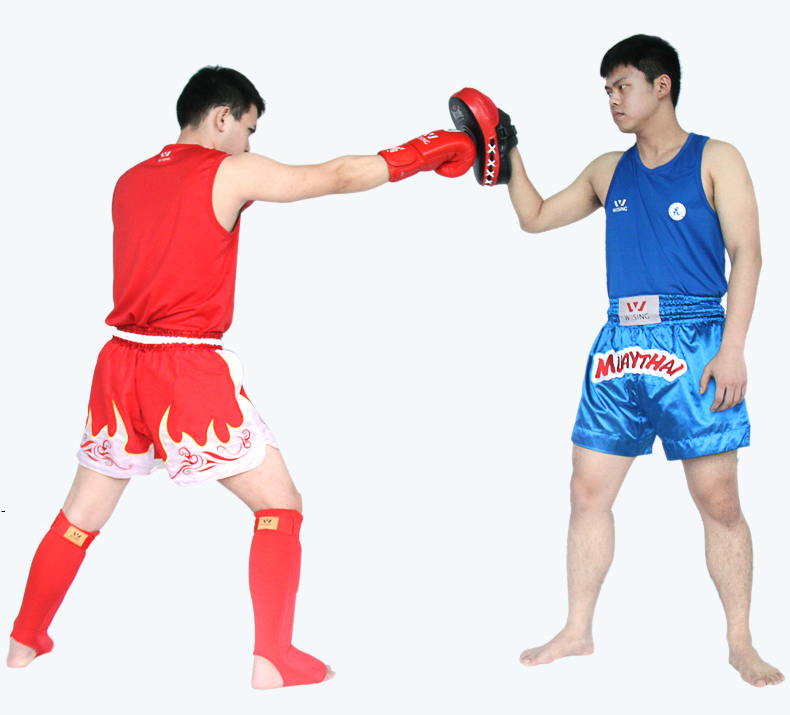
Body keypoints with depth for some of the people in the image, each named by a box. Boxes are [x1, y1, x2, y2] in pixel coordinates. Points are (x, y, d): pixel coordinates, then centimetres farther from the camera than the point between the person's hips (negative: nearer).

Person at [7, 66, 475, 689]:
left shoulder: (130, 182, 13)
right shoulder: (231, 172, -4)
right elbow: (337, 177, -2)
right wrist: (426, 153, 7)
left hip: (122, 362, 6)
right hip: (191, 368, -6)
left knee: (84, 512, 20)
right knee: (280, 503, 5)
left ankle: (25, 642, 30)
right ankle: (273, 661, 2)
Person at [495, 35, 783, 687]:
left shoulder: (715, 160, 2)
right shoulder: (608, 171, 15)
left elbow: (746, 254, -5)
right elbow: (535, 218, 23)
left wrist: (732, 348, -14)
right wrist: (509, 155, 8)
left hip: (693, 344, -5)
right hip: (619, 346, 5)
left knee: (718, 499, -2)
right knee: (588, 491, 5)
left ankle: (741, 644, 10)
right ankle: (578, 632, 18)